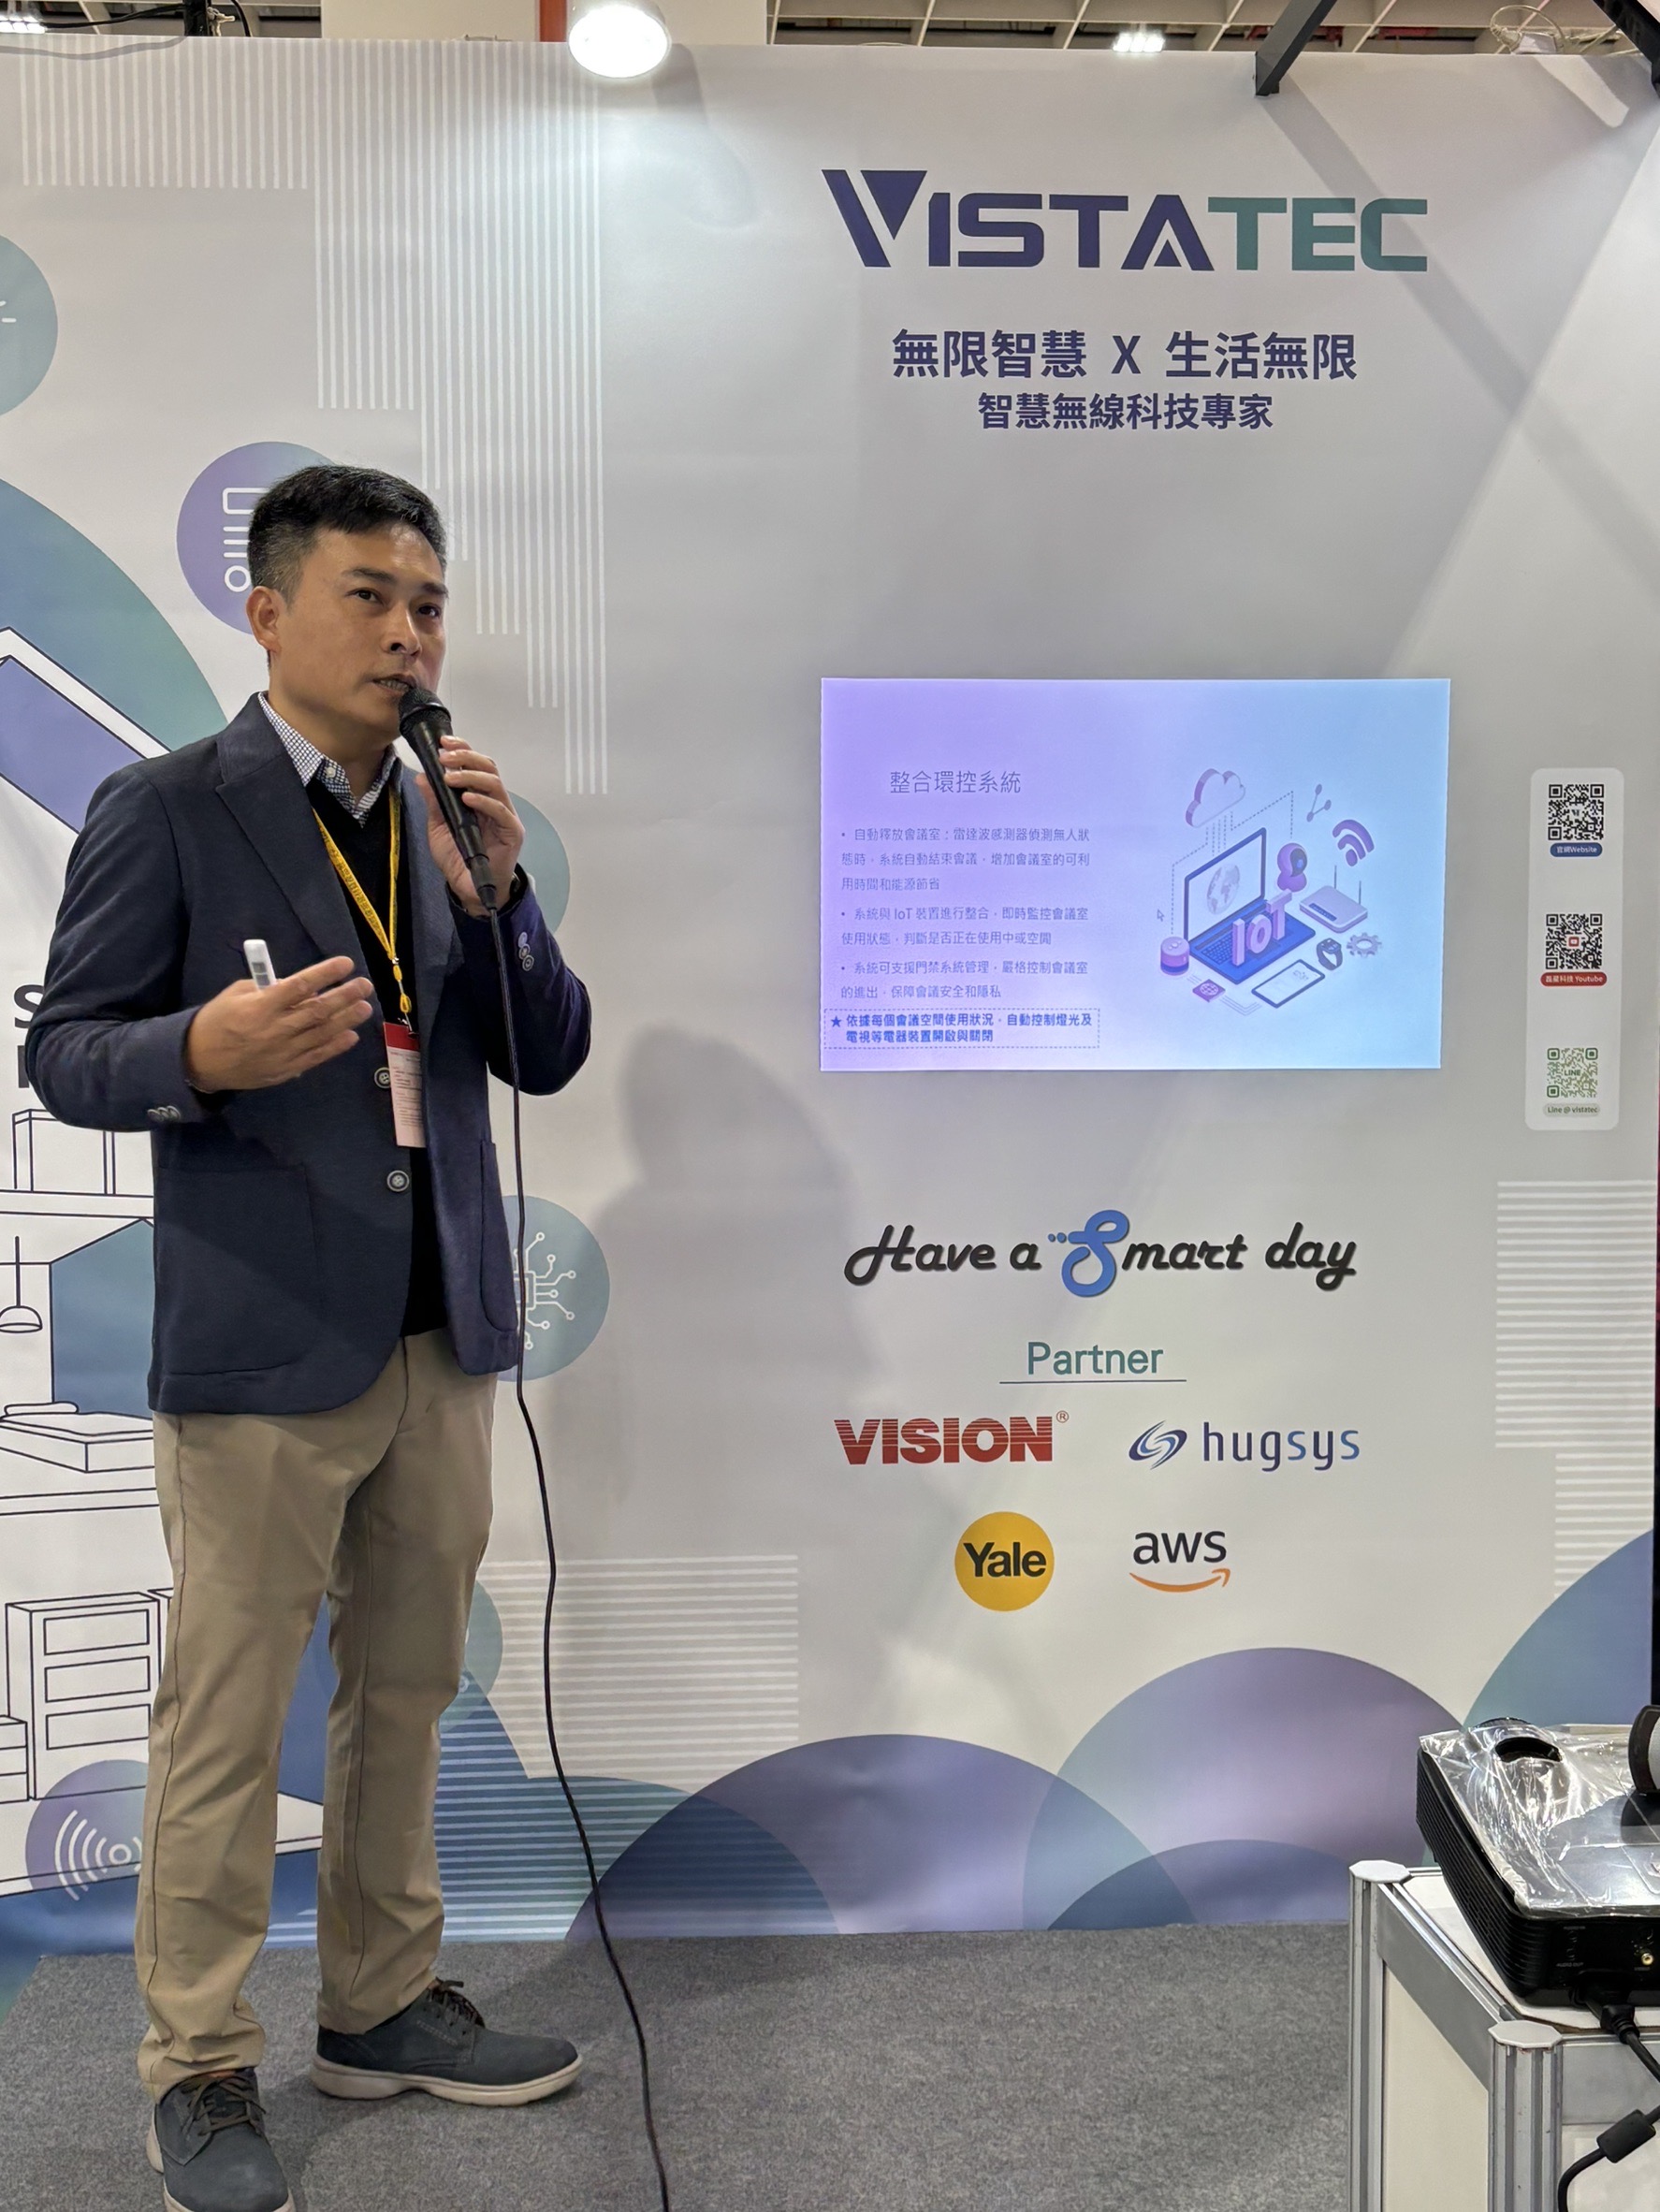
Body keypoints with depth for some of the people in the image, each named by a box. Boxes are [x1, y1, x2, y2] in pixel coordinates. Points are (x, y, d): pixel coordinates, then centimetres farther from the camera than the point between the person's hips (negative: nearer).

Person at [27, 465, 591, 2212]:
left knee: (405, 1692, 16)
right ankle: (198, 2071, 22)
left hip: (439, 1334, 6)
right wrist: (204, 1052, -27)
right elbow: (63, 1052, -6)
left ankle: (380, 2007, 33)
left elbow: (546, 1057, 7)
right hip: (265, 1342, -6)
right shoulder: (166, 809, -5)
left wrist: (499, 883, -8)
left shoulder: (447, 816, 11)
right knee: (225, 1719, 4)